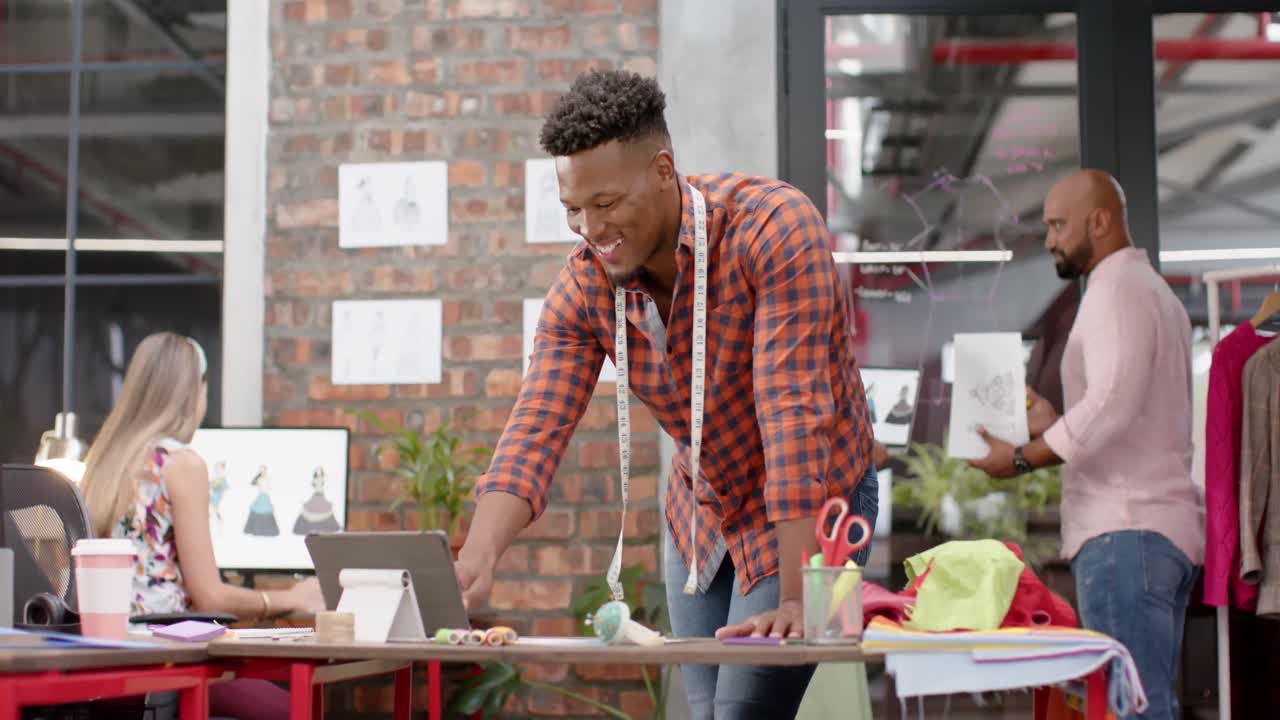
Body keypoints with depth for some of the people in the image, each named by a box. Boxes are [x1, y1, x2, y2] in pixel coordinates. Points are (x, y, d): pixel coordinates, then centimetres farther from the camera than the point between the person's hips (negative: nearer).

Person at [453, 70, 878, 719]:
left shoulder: (775, 228, -29)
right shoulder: (583, 287, -13)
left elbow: (794, 417, -33)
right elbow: (534, 435, -18)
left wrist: (797, 599, -35)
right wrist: (473, 564, -36)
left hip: (810, 509, -5)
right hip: (701, 514, 5)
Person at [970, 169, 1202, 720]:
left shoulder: (1118, 288, -7)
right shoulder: (1154, 289, 24)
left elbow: (1112, 403, -20)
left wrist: (1022, 458, -12)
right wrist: (1054, 428, 19)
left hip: (1125, 529, -10)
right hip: (1167, 526, 10)